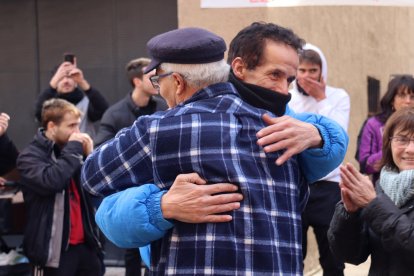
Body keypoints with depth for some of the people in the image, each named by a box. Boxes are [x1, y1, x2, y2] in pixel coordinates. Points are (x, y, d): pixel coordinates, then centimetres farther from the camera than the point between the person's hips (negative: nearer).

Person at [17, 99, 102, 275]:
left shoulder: (69, 151, 12)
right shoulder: (30, 156, -6)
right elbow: (50, 181, -26)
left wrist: (90, 155, -2)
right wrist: (73, 150, -15)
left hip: (85, 243, 6)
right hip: (54, 248, -6)